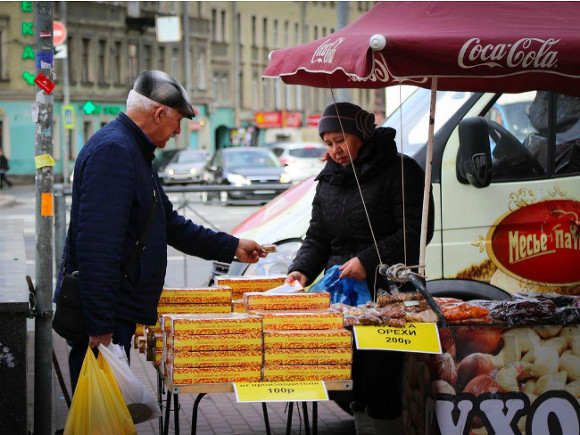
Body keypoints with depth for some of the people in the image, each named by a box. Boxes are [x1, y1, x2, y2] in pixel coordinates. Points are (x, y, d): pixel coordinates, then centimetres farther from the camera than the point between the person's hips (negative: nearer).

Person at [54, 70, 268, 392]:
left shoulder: (135, 151, 18)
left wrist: (231, 247, 28)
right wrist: (100, 326, -26)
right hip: (102, 317, -11)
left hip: (118, 313, 11)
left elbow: (170, 225, 29)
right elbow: (96, 245, -25)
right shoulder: (112, 151, -17)